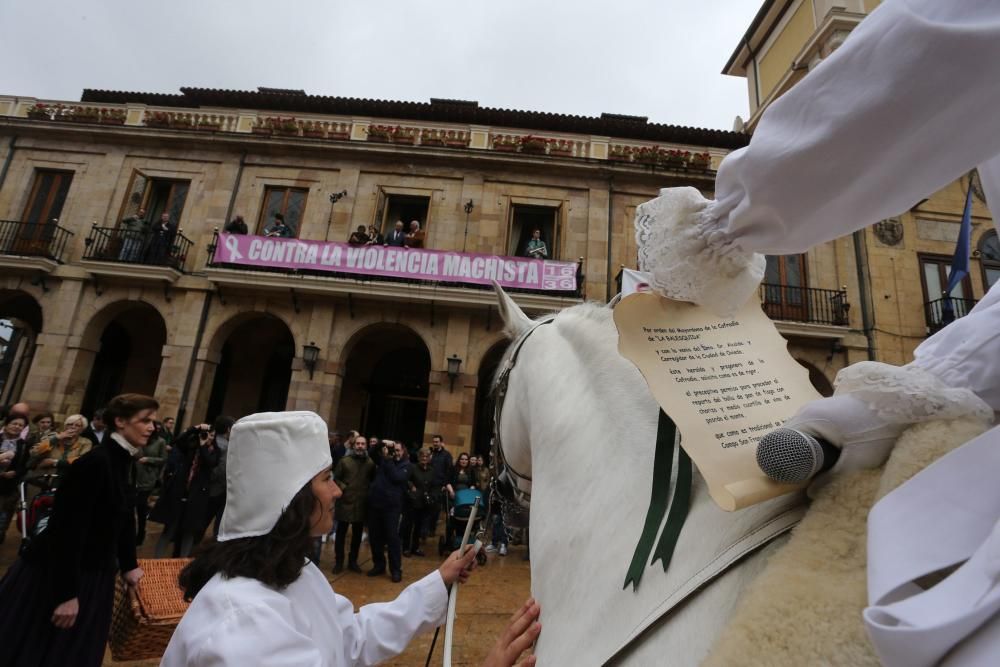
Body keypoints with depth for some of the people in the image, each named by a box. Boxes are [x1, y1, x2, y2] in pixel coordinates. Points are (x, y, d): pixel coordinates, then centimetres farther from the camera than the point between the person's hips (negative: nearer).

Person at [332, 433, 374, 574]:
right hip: (345, 502, -2)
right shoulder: (344, 461, -3)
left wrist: (369, 491, -5)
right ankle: (338, 562, 21)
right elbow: (336, 478, 2)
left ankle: (353, 561, 27)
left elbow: (374, 480, 9)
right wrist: (343, 487, -10)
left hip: (362, 503, 2)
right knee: (341, 533, 6)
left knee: (357, 534, 12)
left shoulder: (370, 463, 1)